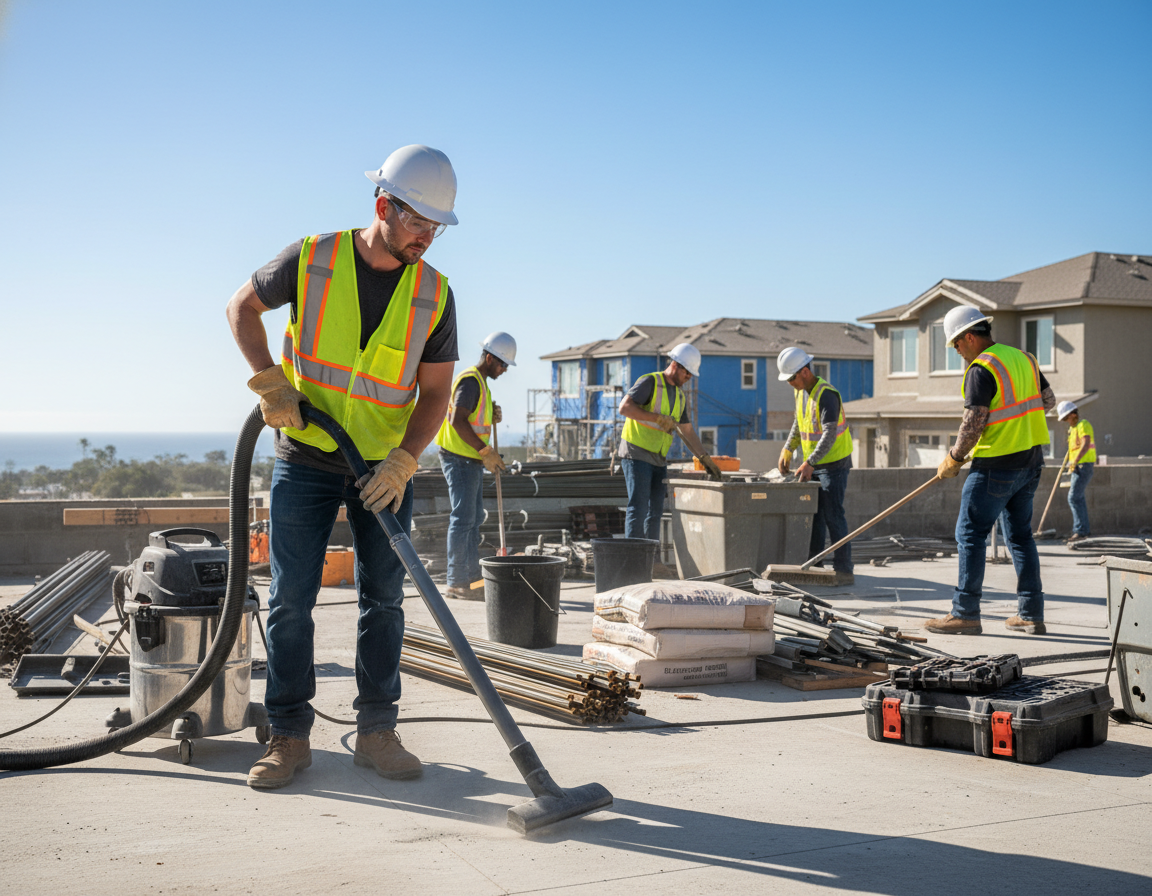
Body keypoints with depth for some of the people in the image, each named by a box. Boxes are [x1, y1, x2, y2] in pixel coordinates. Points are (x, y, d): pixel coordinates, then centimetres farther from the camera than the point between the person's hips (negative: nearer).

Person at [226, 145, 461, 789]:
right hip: (305, 457, -1)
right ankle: (290, 736, 7)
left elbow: (435, 392, -4)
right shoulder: (313, 259, -8)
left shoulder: (435, 293, -5)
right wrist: (269, 380, -9)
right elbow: (244, 306, 5)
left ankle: (377, 733, 14)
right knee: (291, 598, -2)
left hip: (386, 466, 2)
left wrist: (402, 462, -18)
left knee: (384, 597, 4)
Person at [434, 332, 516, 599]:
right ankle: (456, 583, -9)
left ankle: (473, 579, 18)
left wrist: (493, 417, 7)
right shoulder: (470, 381, -14)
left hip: (472, 461, 11)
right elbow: (457, 420, -23)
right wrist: (486, 452, -23)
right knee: (463, 519, -10)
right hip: (460, 458, -11)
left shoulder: (480, 383, 20)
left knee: (474, 519, 13)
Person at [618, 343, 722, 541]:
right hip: (637, 455, -8)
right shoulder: (650, 382, -8)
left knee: (655, 512, 7)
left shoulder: (680, 396, 16)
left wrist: (705, 459, 10)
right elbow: (624, 407, -21)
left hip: (658, 459, 8)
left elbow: (687, 431, 19)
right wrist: (658, 418, -22)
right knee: (639, 509, -12)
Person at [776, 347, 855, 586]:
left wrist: (809, 463, -32)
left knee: (833, 516, -9)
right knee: (814, 516, 10)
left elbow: (829, 434, -27)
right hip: (814, 466, 9)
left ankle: (844, 570, -6)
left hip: (834, 463, -9)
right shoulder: (802, 392, 9)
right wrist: (787, 451, 12)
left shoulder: (826, 394, -20)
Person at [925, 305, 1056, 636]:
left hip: (997, 465, -8)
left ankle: (965, 614, -3)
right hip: (1030, 461, 8)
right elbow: (1048, 400, 19)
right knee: (1020, 535, 13)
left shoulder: (981, 370, -16)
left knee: (970, 534, -2)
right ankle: (1031, 615, 15)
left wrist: (952, 461, -5)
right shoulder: (1023, 358, 10)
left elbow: (973, 424, -18)